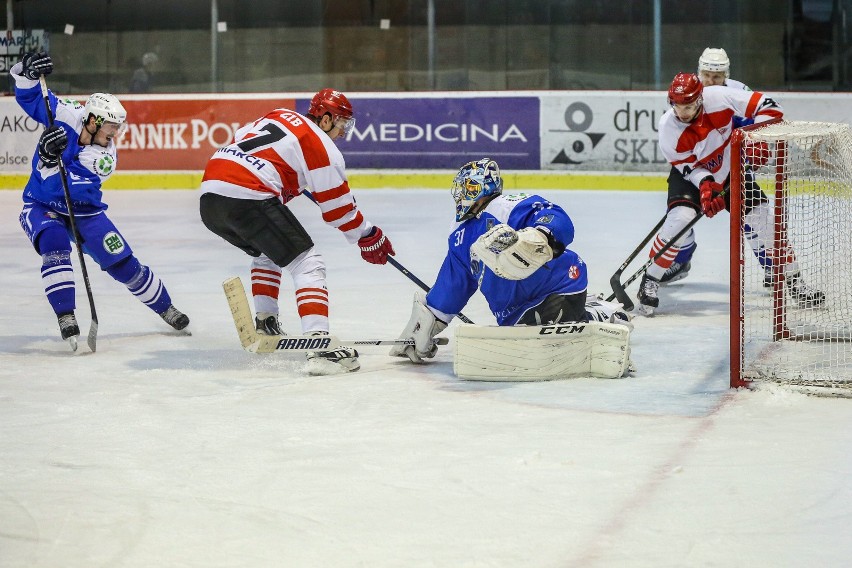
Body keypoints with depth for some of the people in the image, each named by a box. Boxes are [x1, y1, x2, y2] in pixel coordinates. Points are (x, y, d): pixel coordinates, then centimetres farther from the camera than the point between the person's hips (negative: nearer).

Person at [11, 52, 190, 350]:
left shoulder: (105, 157, -20)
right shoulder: (65, 116, -17)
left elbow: (71, 190, -31)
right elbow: (28, 96, -9)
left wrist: (53, 160, -45)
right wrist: (28, 71, -29)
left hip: (84, 211, 1)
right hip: (41, 207, -1)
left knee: (123, 262, -1)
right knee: (55, 245, -33)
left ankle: (166, 309, 22)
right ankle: (66, 318, -29)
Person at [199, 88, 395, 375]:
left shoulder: (278, 115, 23)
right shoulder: (322, 147, 2)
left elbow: (238, 140, 32)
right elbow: (338, 207, 5)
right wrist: (369, 237, 19)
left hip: (210, 191, 8)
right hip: (248, 198, -8)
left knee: (267, 250, 34)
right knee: (307, 263, -5)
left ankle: (264, 323, 31)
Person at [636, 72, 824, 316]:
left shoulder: (720, 97, -29)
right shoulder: (668, 128, -27)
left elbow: (768, 106, -22)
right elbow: (688, 166, -19)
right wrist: (705, 185, -36)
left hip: (730, 169, 2)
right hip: (690, 173, -2)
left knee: (760, 217, -4)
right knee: (681, 218, -26)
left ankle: (790, 277, 14)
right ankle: (650, 282, -12)